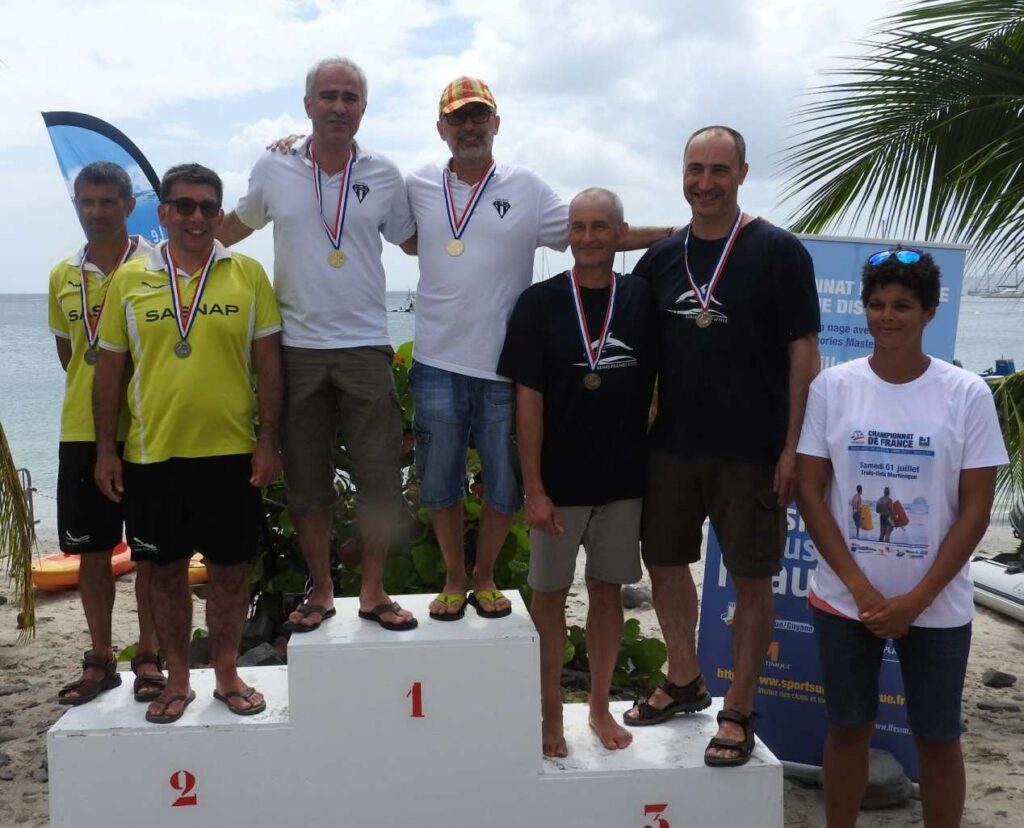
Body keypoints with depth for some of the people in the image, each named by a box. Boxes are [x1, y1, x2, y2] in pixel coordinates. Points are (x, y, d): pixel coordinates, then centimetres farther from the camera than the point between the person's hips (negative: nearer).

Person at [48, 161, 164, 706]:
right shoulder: (63, 276, 9)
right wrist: (93, 388, 10)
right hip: (81, 433, 4)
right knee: (91, 551, 10)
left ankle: (149, 656, 17)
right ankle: (100, 659, 22)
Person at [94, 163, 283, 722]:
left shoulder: (248, 274, 0)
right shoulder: (129, 280, 3)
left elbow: (268, 363, 1)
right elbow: (109, 370, 7)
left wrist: (269, 441, -4)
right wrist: (105, 450, 3)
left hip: (230, 451, -1)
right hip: (151, 454, 1)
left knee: (230, 568, 8)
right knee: (166, 569, 11)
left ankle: (227, 675, 26)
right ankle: (177, 680, 27)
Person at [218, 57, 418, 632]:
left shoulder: (385, 175, 2)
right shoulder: (273, 170, 3)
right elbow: (234, 227, 19)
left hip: (365, 346, 0)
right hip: (297, 346, 1)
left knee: (381, 475, 1)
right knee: (306, 479, 9)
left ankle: (374, 592, 18)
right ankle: (321, 591, 24)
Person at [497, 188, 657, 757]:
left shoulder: (643, 300, 1)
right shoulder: (539, 303, -5)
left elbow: (658, 387, 8)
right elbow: (528, 401, -7)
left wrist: (653, 467, 1)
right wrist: (534, 489, -11)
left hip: (623, 480, 2)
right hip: (559, 482, -2)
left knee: (608, 591, 12)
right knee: (550, 594, 7)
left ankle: (601, 705, 28)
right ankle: (551, 712, 22)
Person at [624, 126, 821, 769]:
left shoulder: (779, 252, -6)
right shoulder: (661, 258, 7)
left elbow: (804, 353, -8)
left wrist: (793, 446, -13)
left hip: (752, 450, -5)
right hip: (672, 444, 5)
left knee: (753, 579, 4)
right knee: (665, 564, 13)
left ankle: (739, 711, 19)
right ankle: (685, 682, 34)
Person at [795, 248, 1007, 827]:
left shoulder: (968, 394, -6)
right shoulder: (832, 386, -3)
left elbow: (975, 509, -6)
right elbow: (810, 493, -3)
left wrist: (917, 599, -12)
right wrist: (860, 587, -10)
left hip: (938, 607, -1)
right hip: (845, 599, 1)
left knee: (938, 738, 11)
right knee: (848, 728, 13)